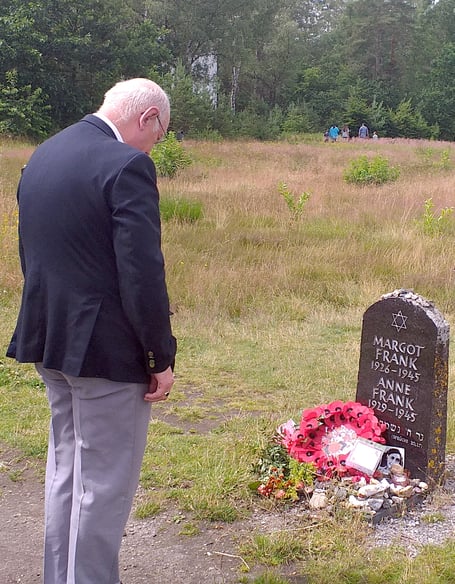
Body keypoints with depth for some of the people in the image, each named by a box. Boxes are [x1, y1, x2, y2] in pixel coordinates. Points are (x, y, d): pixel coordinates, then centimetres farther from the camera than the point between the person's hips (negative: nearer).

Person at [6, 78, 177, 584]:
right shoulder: (127, 165, -18)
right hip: (106, 347, -9)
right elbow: (142, 273, -21)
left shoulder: (41, 156, 9)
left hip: (50, 338, 9)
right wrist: (161, 357, -12)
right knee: (105, 482, 5)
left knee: (66, 466, 22)